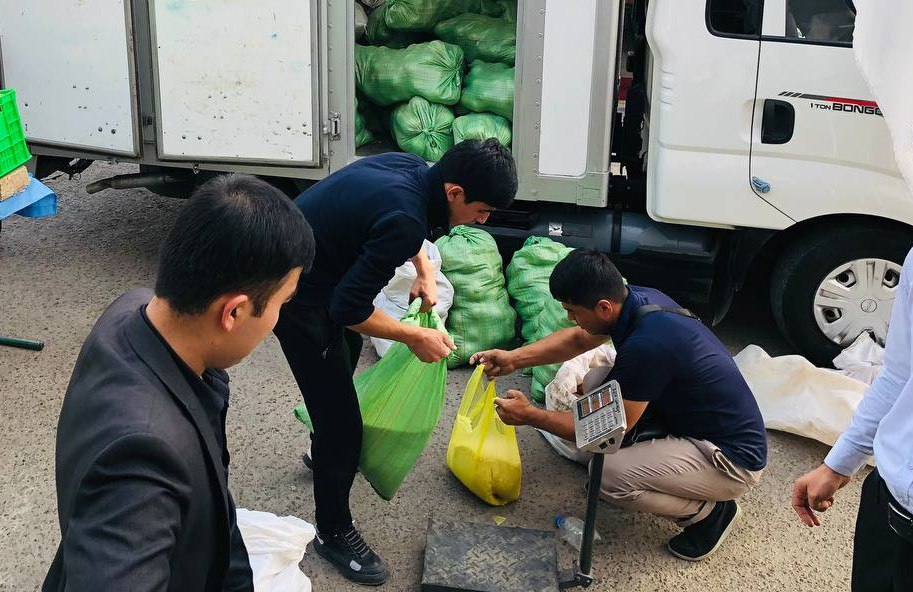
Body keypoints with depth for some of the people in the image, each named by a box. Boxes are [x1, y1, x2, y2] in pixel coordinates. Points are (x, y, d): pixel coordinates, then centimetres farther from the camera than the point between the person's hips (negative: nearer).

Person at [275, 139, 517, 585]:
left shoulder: (411, 165, -7)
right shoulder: (405, 219, -33)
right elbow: (350, 309, -28)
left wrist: (425, 272, 5)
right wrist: (415, 337, -17)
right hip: (297, 293, -10)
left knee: (347, 351, 32)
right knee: (342, 419, -3)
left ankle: (324, 448, 56)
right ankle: (333, 532, 16)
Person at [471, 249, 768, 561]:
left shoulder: (646, 344, -32)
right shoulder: (635, 298, -6)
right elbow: (578, 339, 13)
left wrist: (530, 415, -11)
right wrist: (514, 358, 2)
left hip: (733, 459, -9)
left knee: (607, 474, -26)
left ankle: (709, 511, -2)